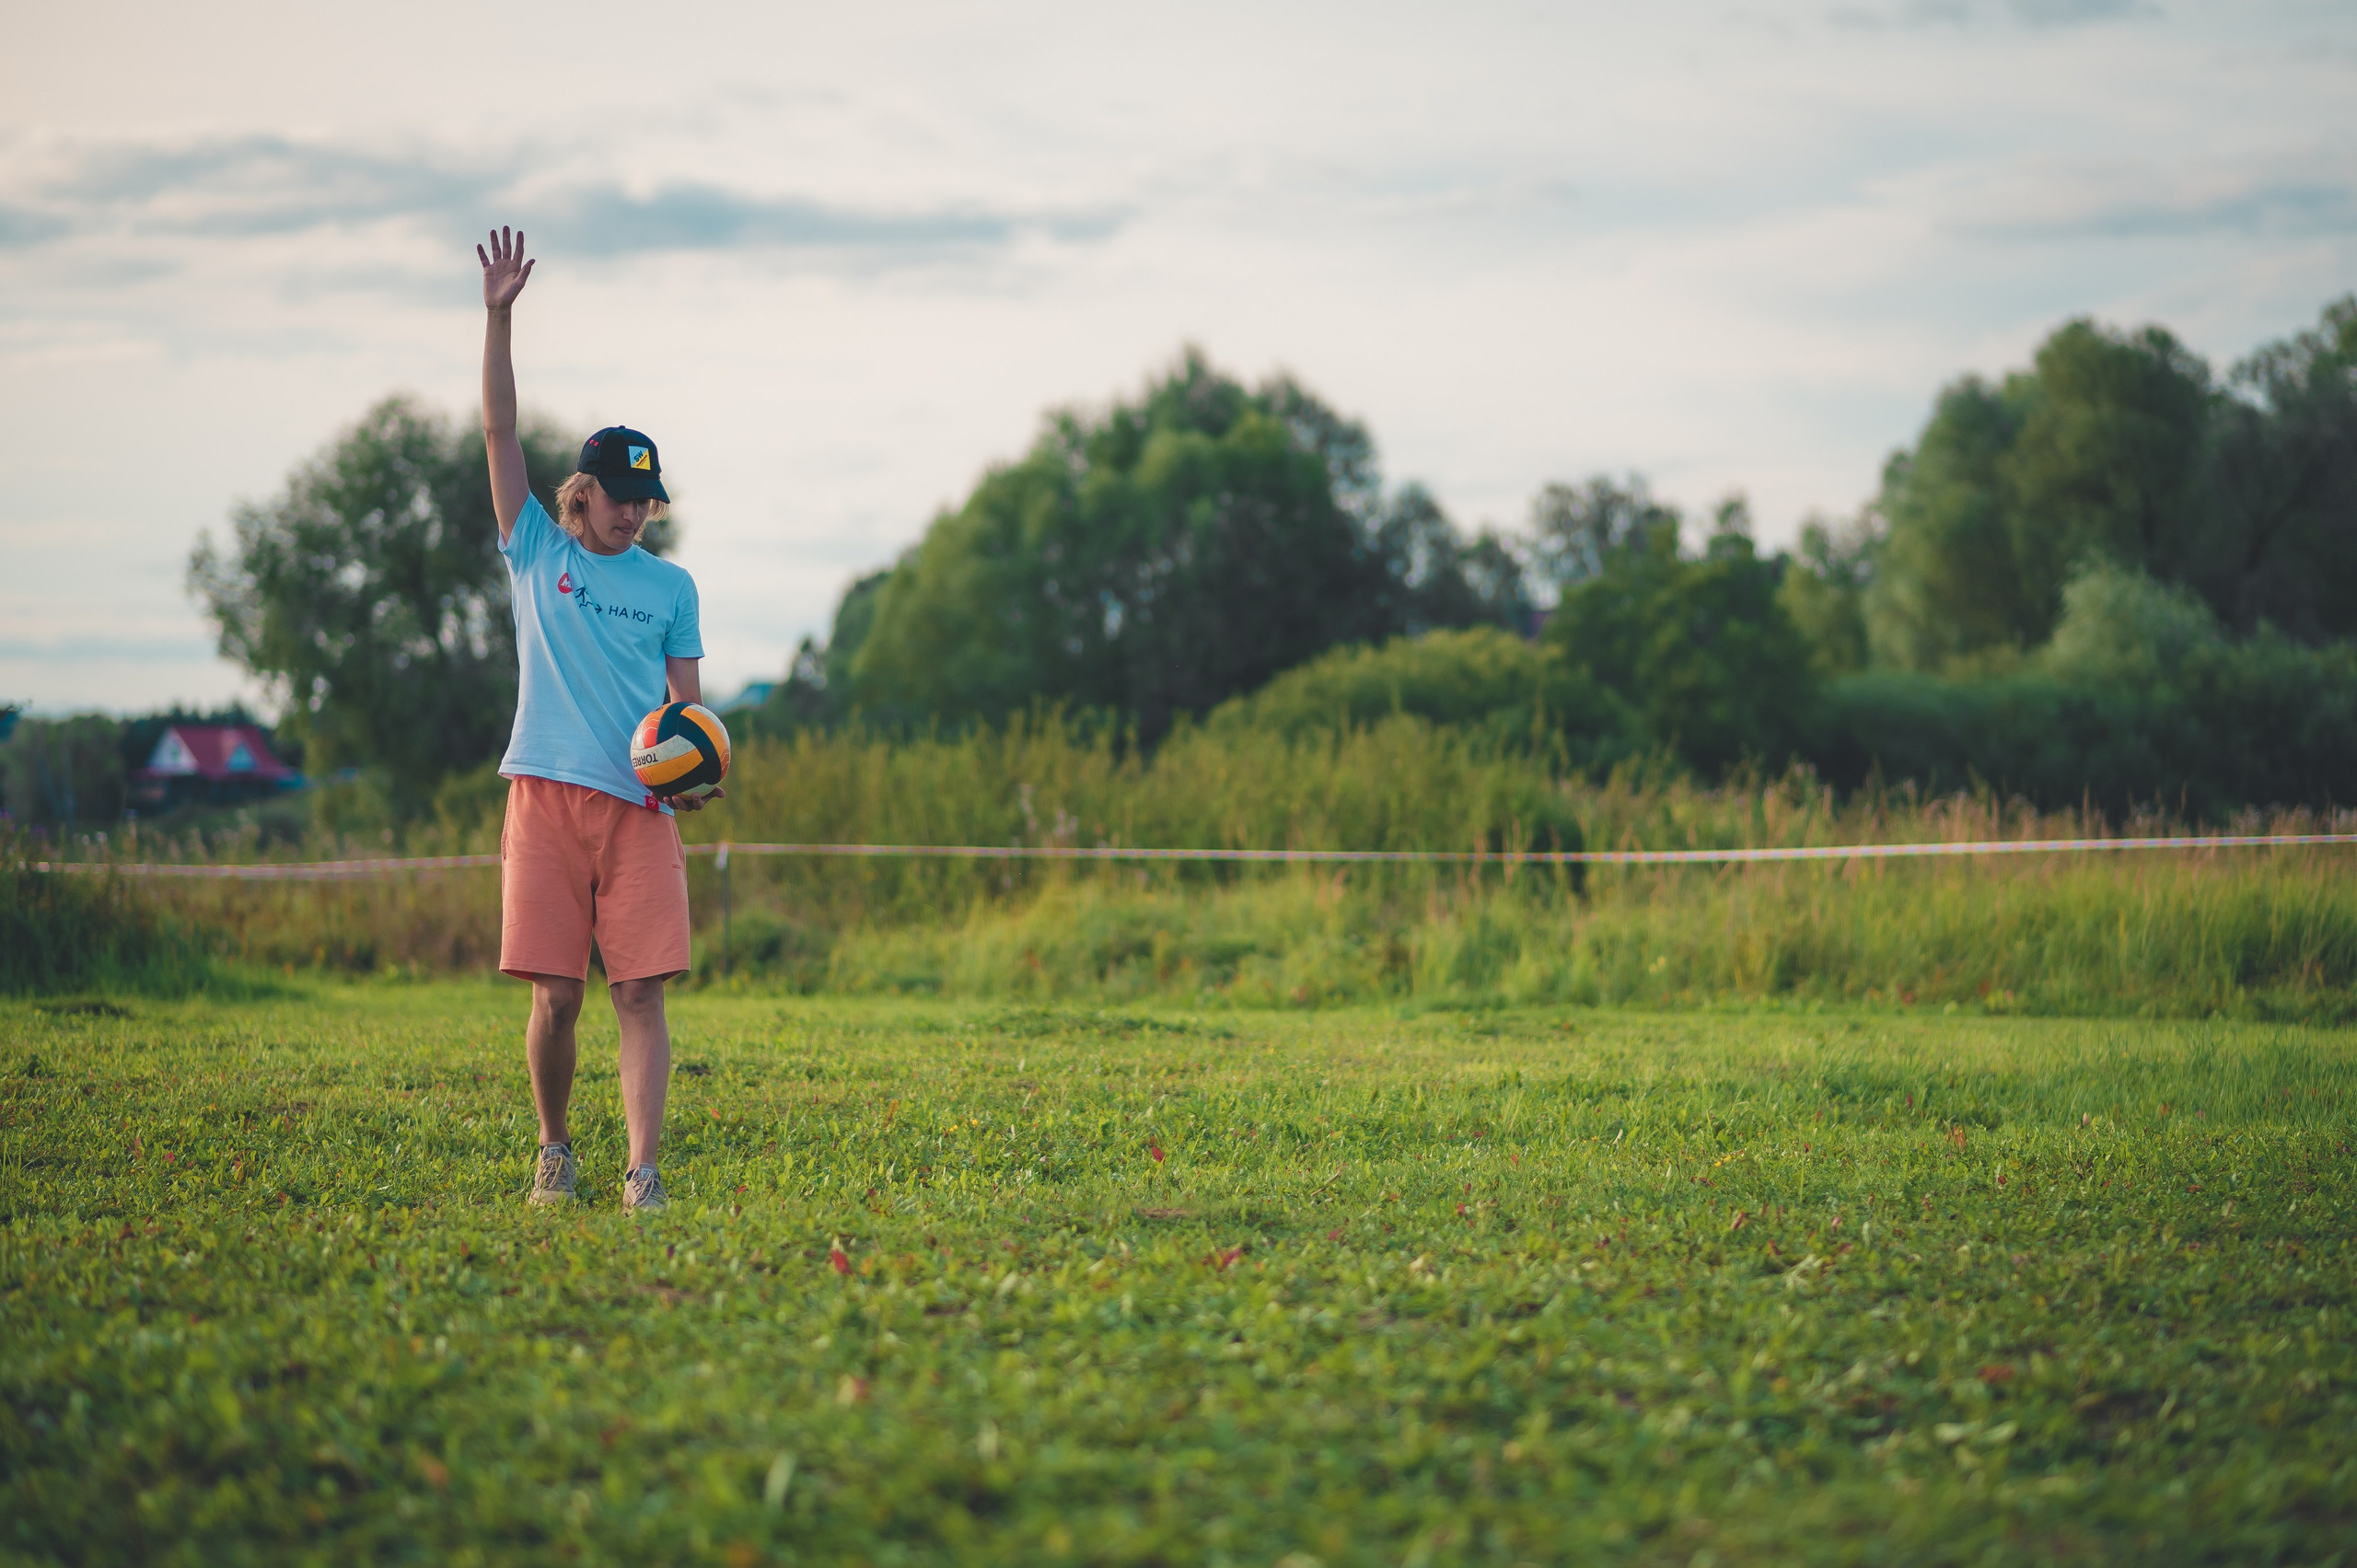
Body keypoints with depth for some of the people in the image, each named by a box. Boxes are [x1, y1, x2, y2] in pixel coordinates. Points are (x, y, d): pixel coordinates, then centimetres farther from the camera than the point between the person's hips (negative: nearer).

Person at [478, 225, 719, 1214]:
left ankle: (643, 1170, -12)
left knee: (641, 990, -8)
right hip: (547, 796, -1)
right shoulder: (537, 553, 11)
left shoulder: (670, 587, 14)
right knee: (556, 993, -2)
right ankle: (554, 1149, 18)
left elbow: (686, 701, 15)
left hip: (641, 804, 1)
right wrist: (499, 318, -3)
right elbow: (500, 433, 4)